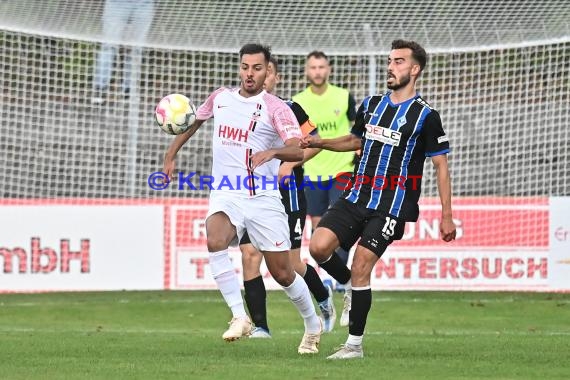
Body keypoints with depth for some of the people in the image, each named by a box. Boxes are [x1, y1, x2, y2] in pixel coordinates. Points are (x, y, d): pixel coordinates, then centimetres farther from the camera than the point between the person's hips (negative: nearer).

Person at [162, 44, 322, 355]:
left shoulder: (275, 108, -6)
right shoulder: (220, 98, 9)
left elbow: (298, 150, -21)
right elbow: (193, 121, 28)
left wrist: (272, 152, -41)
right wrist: (170, 155, 22)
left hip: (264, 198, -2)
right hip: (225, 196, 3)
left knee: (282, 272, 1)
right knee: (215, 241, -31)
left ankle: (313, 325, 28)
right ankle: (240, 317, -26)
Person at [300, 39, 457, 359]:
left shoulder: (426, 116, -6)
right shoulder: (371, 105, 11)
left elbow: (441, 166, -3)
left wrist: (447, 216, -6)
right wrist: (320, 143, 12)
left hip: (392, 205, -5)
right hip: (357, 197, 6)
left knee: (361, 267, -10)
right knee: (319, 246, -12)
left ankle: (355, 344, 1)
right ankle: (352, 287, 19)